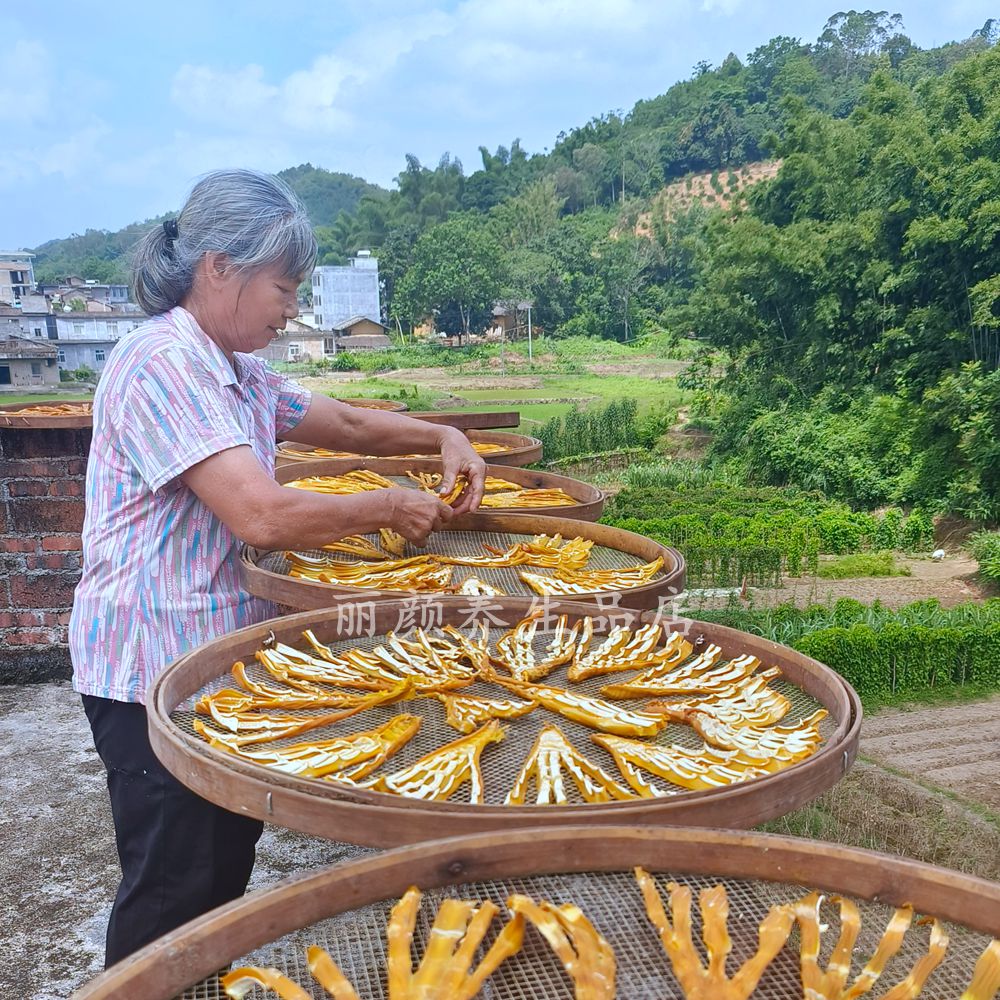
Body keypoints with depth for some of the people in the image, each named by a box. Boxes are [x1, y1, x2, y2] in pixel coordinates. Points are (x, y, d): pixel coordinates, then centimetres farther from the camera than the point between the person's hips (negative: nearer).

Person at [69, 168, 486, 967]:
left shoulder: (236, 370, 8)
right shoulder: (163, 364, -22)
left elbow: (343, 423, 17)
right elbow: (262, 517, -30)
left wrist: (442, 438, 2)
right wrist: (387, 509, -16)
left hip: (222, 657, 9)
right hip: (154, 670, -9)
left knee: (228, 865, 21)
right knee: (174, 889, 5)